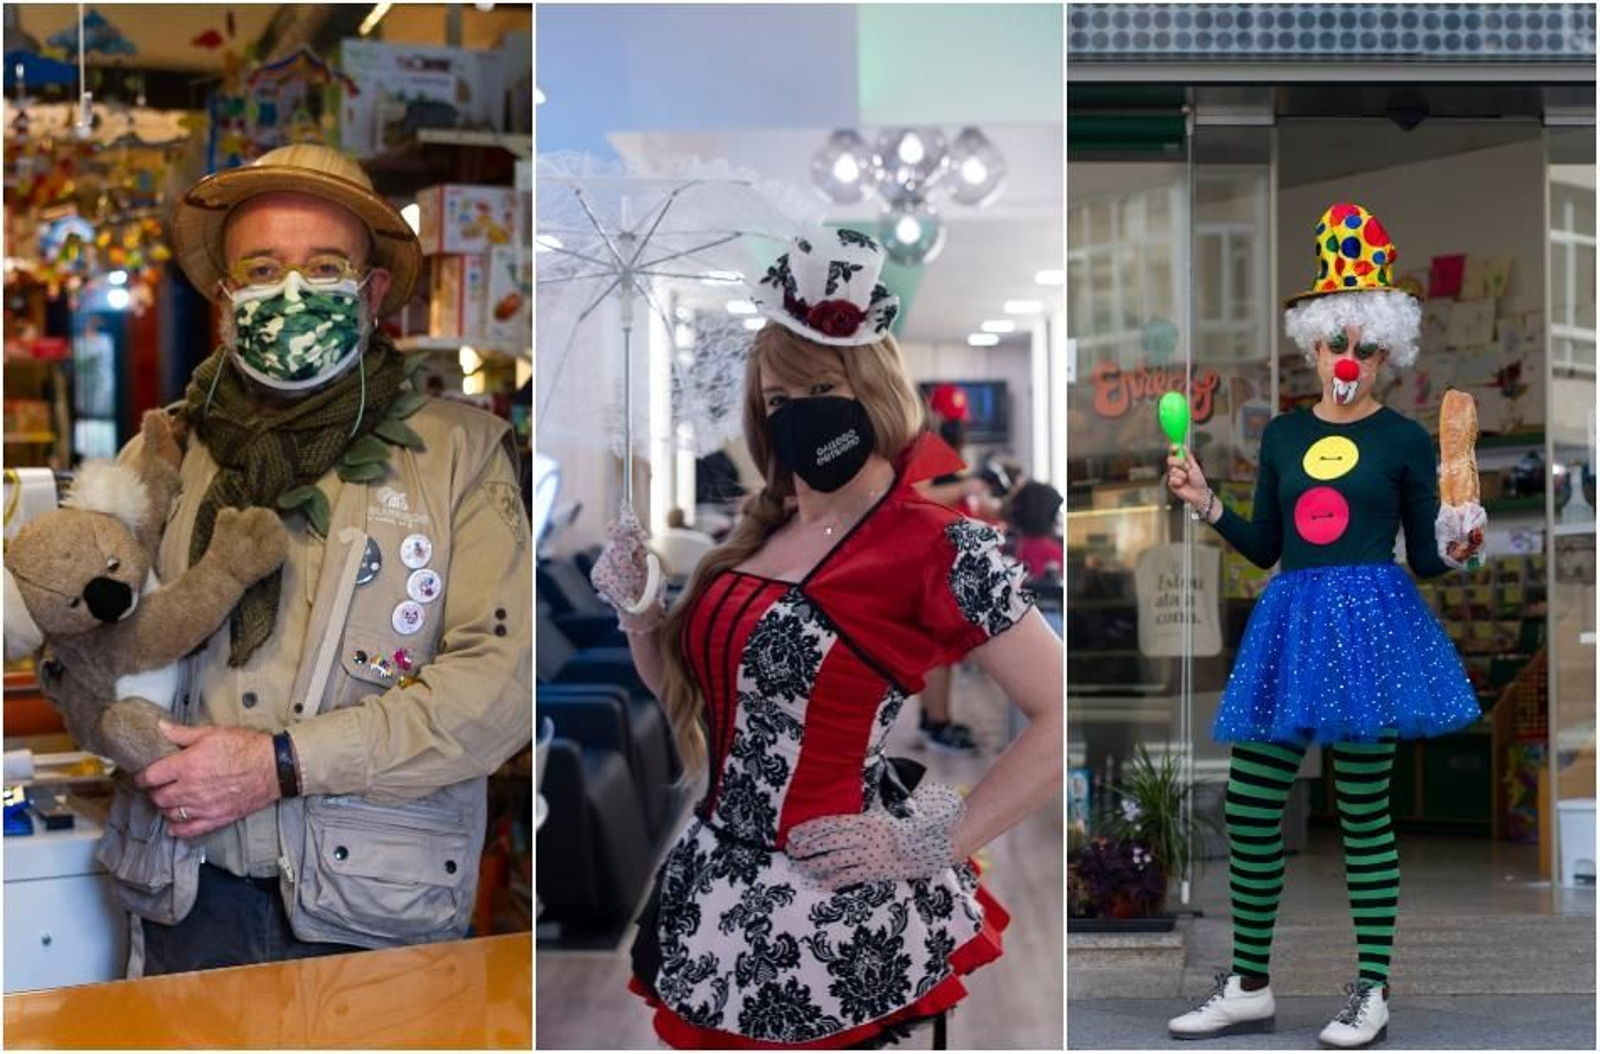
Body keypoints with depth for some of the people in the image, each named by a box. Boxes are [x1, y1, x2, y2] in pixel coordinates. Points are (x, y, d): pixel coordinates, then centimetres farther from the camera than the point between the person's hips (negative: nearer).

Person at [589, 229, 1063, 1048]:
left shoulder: (938, 546, -16)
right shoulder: (761, 531, 6)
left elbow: (1061, 717, -19)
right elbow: (690, 693, 17)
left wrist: (931, 846, -18)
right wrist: (637, 610, -1)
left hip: (834, 918, -7)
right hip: (717, 894, 7)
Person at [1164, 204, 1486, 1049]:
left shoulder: (1405, 440, 2)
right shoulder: (1282, 434, 13)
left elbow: (1424, 558, 3)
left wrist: (1454, 549, -18)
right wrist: (1207, 505, 3)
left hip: (1371, 622, -5)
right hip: (1289, 623, 5)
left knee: (1363, 809, -2)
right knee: (1249, 806, 3)